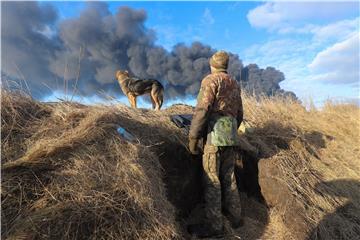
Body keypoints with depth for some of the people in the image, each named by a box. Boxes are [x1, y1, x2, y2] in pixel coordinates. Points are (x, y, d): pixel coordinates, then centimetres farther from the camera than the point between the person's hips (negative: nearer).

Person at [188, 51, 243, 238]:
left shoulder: (211, 80, -3)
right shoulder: (235, 84, 20)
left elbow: (202, 109, -16)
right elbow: (239, 114, 22)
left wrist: (193, 137, -13)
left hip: (215, 133, -8)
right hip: (231, 135, 8)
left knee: (212, 179, -3)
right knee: (228, 176, 15)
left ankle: (213, 225, 4)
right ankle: (234, 215, 25)